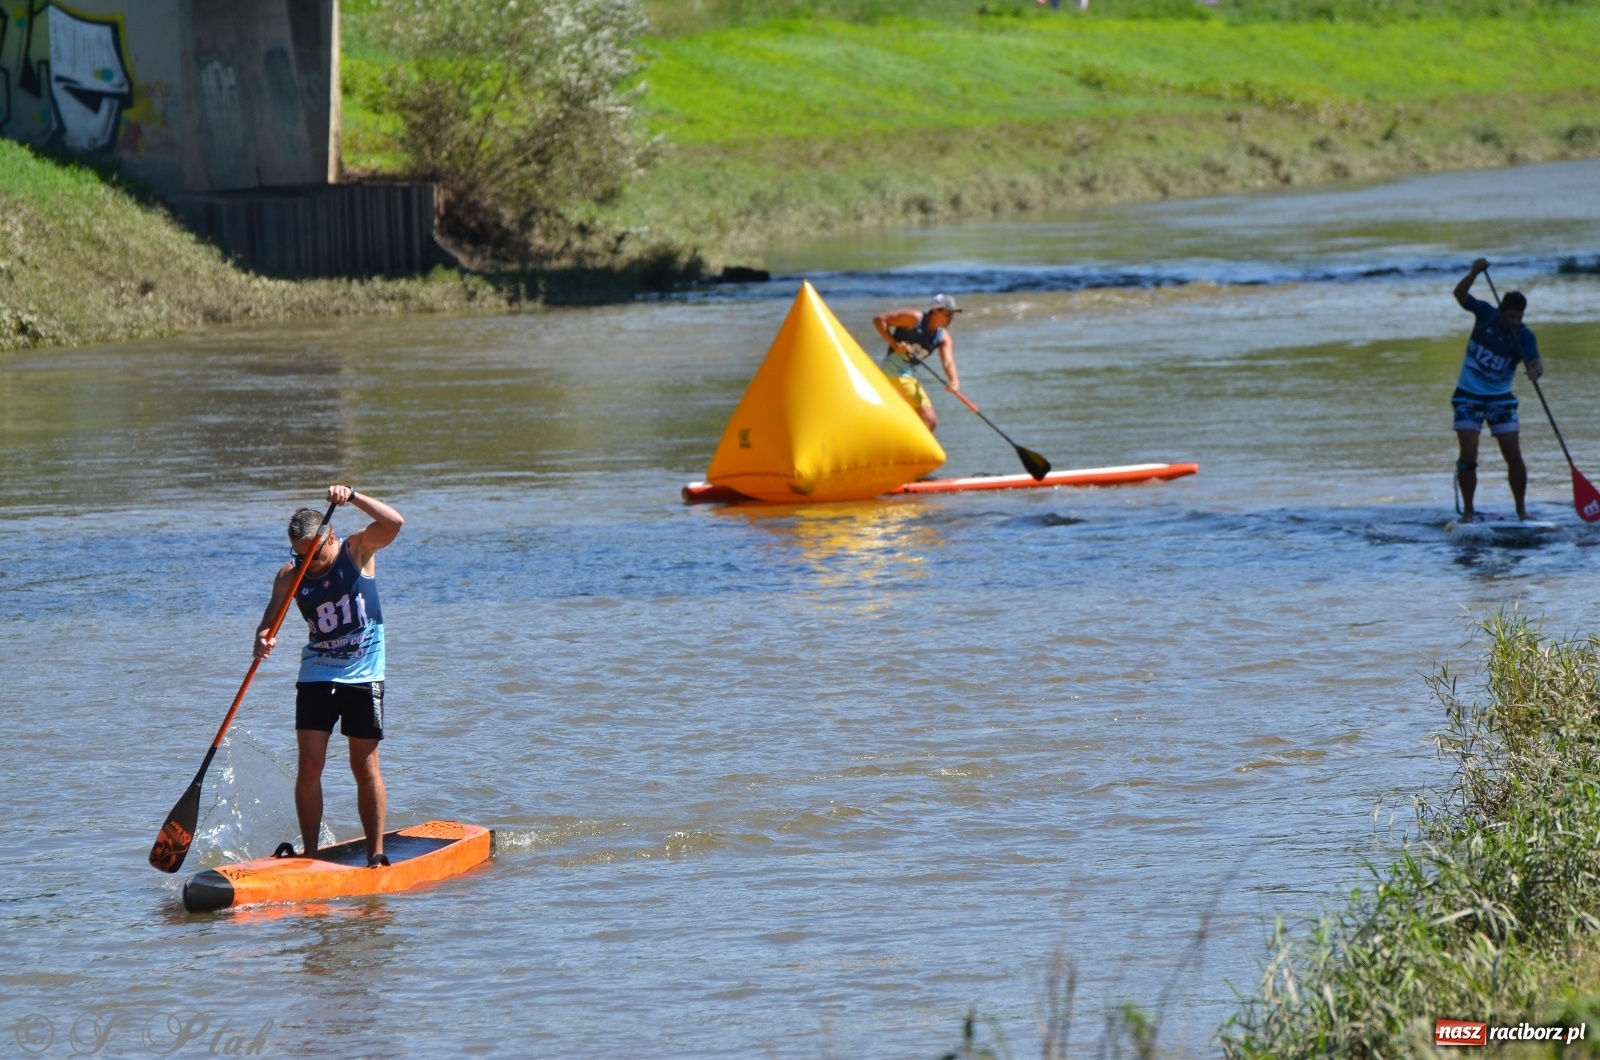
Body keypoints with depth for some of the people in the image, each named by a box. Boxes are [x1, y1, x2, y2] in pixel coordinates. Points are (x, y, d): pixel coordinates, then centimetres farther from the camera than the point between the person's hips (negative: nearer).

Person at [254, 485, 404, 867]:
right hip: (317, 675, 2)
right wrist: (263, 638, -34)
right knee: (309, 768, -5)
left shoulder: (358, 550, -9)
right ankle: (309, 855, 2)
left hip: (363, 676, -2)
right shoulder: (291, 576, -3)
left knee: (365, 768, 1)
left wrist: (353, 497, -37)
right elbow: (272, 614, -11)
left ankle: (376, 854, 8)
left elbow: (394, 523, -25)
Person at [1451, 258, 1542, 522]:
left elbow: (1534, 360, -29)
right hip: (1469, 395, 0)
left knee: (1514, 456, -5)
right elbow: (1459, 294, -17)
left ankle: (1521, 510, 8)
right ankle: (1467, 511, 0)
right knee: (1468, 455, -9)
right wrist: (1474, 273, -34)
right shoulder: (1486, 314, -9)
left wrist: (1536, 369, -53)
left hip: (1500, 399, 0)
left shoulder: (1524, 336, -13)